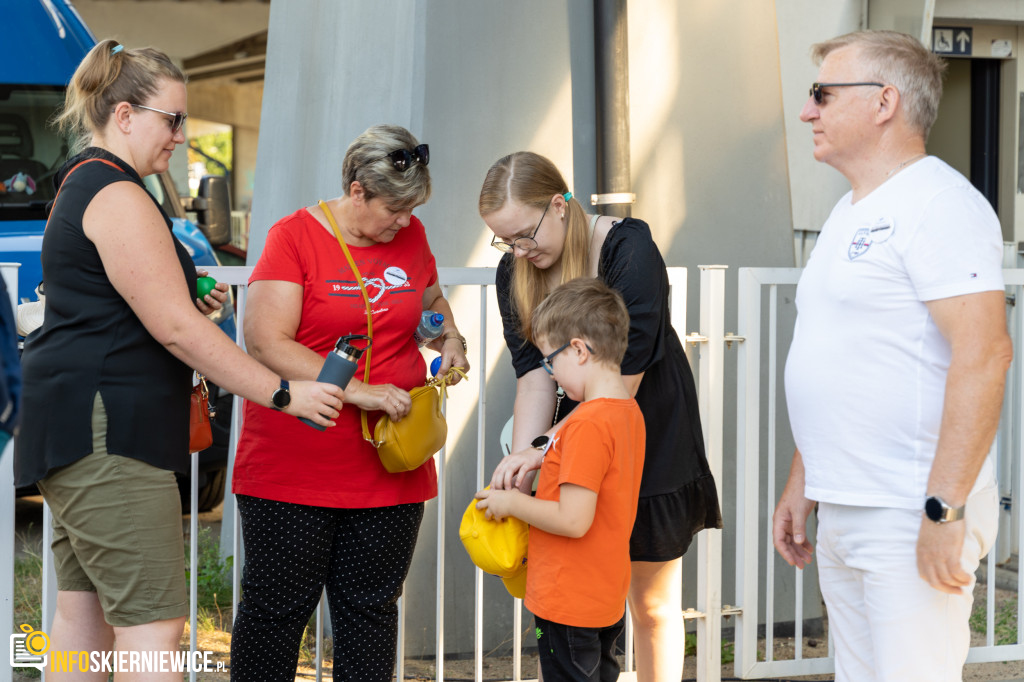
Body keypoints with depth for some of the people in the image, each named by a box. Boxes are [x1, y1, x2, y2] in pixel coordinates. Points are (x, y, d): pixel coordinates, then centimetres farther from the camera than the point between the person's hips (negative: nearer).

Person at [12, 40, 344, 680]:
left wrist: (188, 302, 13)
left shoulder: (85, 184, 20)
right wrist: (284, 394, -16)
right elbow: (174, 328, -19)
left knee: (84, 607, 12)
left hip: (82, 428, 11)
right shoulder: (118, 196, -14)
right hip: (107, 434, -11)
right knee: (154, 621, -14)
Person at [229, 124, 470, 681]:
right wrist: (356, 391, -23)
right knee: (276, 608, 2)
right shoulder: (295, 236, -8)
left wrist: (450, 338, 6)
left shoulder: (410, 236, 8)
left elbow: (432, 300, 29)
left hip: (390, 465, 5)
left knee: (371, 607, 9)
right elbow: (266, 342, -17)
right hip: (293, 464, -5)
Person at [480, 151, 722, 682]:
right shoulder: (514, 273, -3)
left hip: (651, 442, -4)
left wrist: (549, 445, -29)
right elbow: (533, 372, -12)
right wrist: (522, 456, -29)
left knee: (652, 603, 7)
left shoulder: (630, 250, -20)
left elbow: (625, 375, -24)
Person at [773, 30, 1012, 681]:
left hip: (909, 519, -9)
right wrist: (801, 482, 19)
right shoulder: (850, 213, 18)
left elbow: (984, 353, -22)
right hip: (840, 512, 9)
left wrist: (944, 511, -25)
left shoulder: (938, 203, -13)